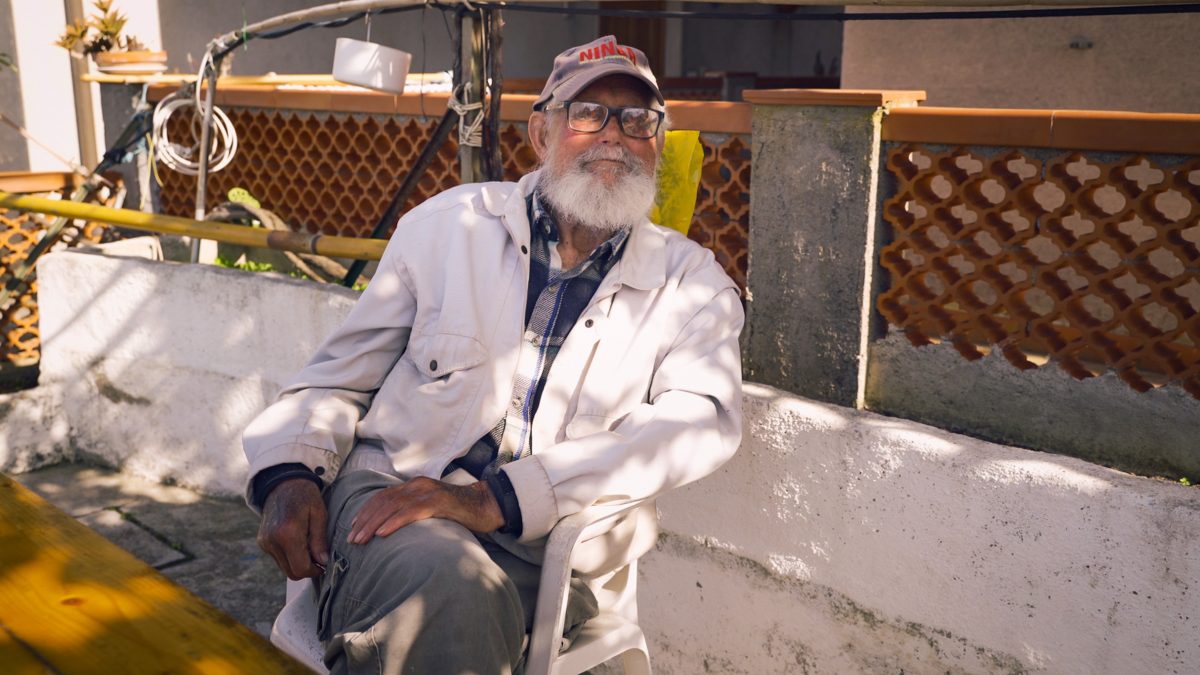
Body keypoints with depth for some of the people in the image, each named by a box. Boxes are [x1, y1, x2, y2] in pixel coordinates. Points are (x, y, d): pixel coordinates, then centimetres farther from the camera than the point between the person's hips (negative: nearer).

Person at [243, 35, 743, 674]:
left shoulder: (690, 281, 6)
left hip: (535, 549, 0)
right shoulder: (450, 222, 10)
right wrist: (289, 472, -8)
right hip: (386, 489, 0)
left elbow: (703, 416, -13)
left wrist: (495, 497, -24)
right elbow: (342, 372, 15)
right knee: (445, 583, -34)